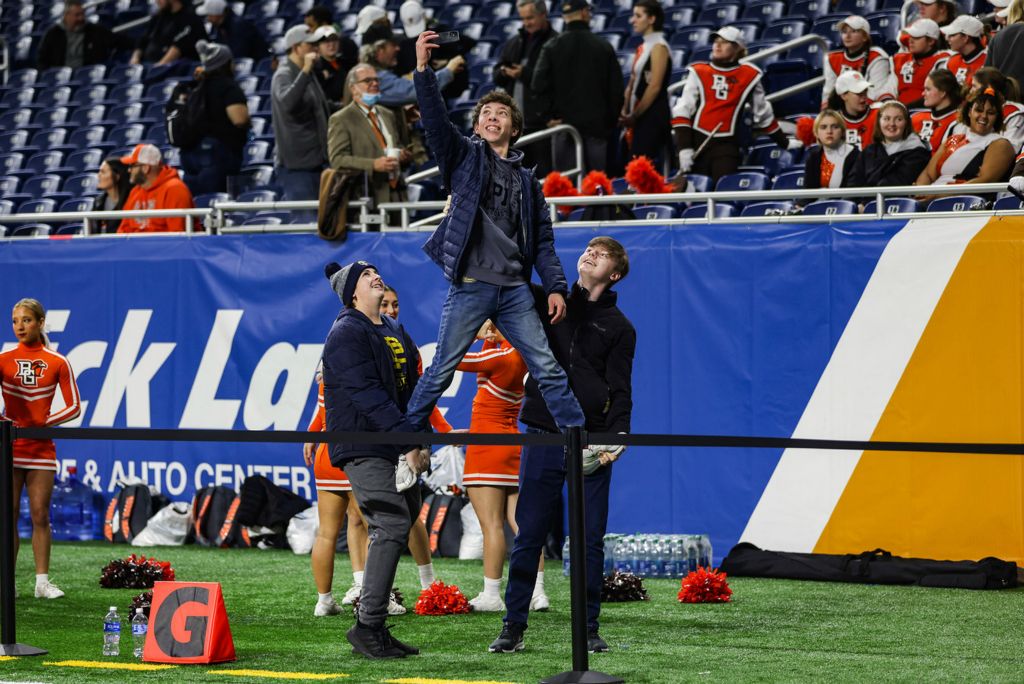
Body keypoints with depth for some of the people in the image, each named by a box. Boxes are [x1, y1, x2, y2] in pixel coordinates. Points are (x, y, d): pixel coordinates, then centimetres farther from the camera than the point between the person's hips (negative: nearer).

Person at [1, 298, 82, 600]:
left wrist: (43, 423, -10)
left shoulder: (57, 363, 2)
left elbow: (73, 407, 2)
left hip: (41, 448, 0)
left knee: (40, 516, 1)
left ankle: (42, 581, 6)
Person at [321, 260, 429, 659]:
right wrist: (407, 439, -25)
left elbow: (410, 389, 20)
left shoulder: (394, 333, 19)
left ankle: (372, 627, 12)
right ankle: (368, 626, -14)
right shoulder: (347, 333, -9)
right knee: (392, 525, -17)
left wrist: (421, 441, 8)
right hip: (363, 449, -9)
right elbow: (367, 394, -19)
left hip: (395, 448, 9)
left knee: (401, 524, 7)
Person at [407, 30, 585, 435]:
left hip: (514, 290, 3)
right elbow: (435, 120, -9)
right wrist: (423, 69, -22)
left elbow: (543, 240, 15)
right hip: (470, 286, -3)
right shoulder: (465, 157, 7)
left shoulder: (527, 180, 16)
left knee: (547, 368, 2)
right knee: (442, 370, -1)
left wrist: (555, 287, 3)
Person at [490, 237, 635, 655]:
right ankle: (513, 627, 5)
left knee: (590, 539, 1)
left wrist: (617, 433, -14)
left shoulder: (619, 327, 8)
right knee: (528, 536, 0)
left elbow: (620, 389, 0)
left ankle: (589, 629, 8)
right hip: (543, 436, 1)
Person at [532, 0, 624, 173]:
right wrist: (611, 121, 11)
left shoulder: (552, 47, -2)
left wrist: (549, 116, 0)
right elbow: (616, 88, 2)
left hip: (565, 123, -1)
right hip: (597, 126, 1)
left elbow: (539, 85, -10)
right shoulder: (603, 47, 1)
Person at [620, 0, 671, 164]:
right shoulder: (642, 48, 17)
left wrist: (634, 116, -14)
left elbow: (654, 87, -16)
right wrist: (625, 112, 6)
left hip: (653, 115, -9)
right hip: (640, 117, 9)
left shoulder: (658, 47, -10)